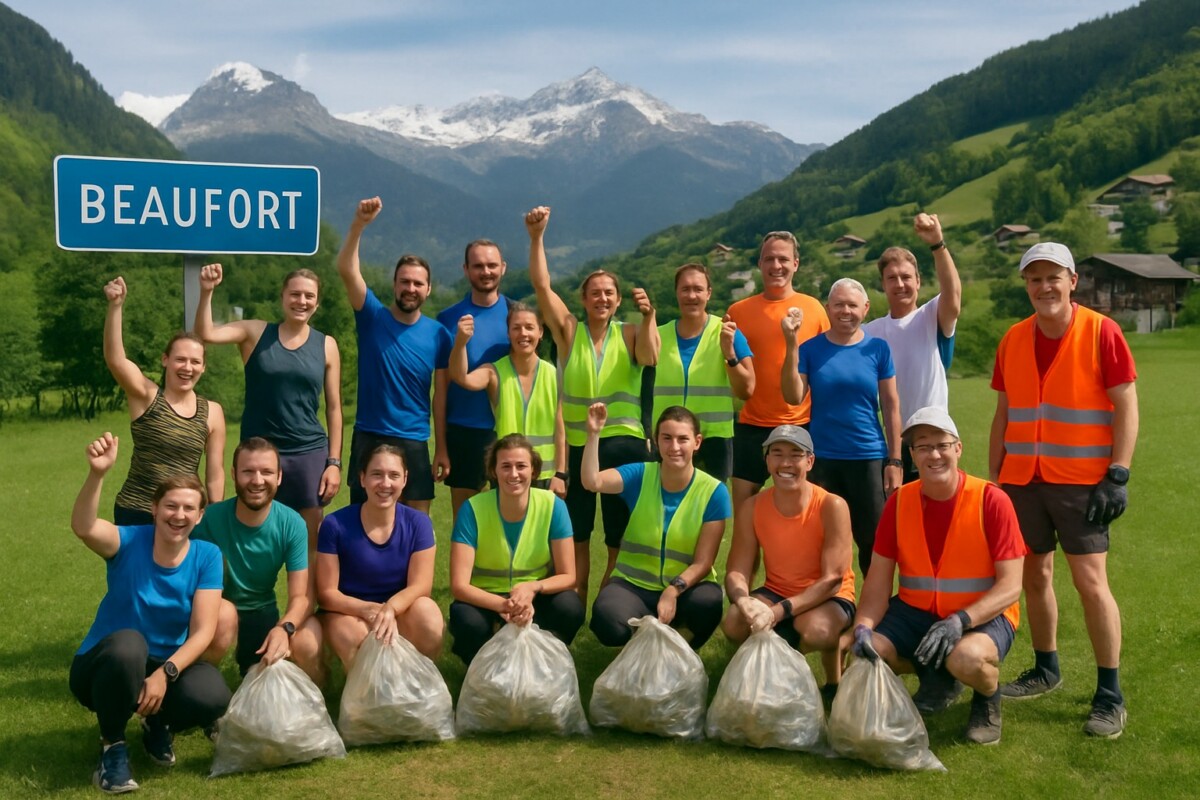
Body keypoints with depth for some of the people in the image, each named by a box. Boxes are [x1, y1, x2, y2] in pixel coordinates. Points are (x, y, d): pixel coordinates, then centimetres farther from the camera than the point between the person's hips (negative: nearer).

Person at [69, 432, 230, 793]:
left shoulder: (207, 556, -10)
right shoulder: (130, 542, -16)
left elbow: (203, 631, -15)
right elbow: (82, 527, -39)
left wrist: (165, 672, -31)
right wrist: (97, 474, -55)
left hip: (168, 665, 2)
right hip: (103, 666, -2)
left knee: (212, 697, -30)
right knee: (128, 643, -38)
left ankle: (158, 724, 8)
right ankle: (113, 746, -11)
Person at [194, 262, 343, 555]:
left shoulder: (326, 346, 3)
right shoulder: (256, 333, 2)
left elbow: (334, 408, 5)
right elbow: (206, 334, -11)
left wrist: (334, 462, 0)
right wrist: (206, 292, -25)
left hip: (309, 453, 1)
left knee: (312, 539, 5)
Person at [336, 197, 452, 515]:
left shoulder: (438, 334, 1)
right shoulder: (372, 317, -2)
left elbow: (441, 394, 3)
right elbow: (346, 269, -16)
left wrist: (442, 448, 0)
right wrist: (360, 223, -31)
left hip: (414, 443, 1)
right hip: (369, 438, -1)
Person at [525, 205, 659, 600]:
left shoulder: (628, 334, 1)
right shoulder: (569, 330, 2)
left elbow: (649, 357, -18)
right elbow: (541, 285, -6)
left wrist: (647, 318, -32)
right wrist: (537, 236, -14)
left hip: (624, 445, -1)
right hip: (578, 446, 1)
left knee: (620, 539, 5)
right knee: (576, 537, 9)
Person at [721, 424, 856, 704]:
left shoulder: (832, 506, -20)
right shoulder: (753, 508, -8)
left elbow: (832, 579, -22)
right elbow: (736, 572, -9)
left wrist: (779, 612, -33)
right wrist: (743, 601, -34)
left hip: (828, 598, -3)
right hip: (776, 593, 4)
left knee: (817, 630, -37)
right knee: (734, 623, -26)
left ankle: (835, 679, -1)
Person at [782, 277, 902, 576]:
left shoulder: (877, 348, 2)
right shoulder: (811, 348, 2)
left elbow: (891, 406, 3)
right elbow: (793, 397, -10)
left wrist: (894, 461, -1)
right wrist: (791, 344, -15)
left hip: (869, 459, 0)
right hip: (822, 459, 0)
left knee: (874, 541, 5)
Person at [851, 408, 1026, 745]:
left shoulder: (991, 501, -14)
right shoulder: (899, 502, -2)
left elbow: (1010, 586, -16)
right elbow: (878, 579, -2)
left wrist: (960, 620, -31)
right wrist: (863, 626, -21)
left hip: (983, 615, -5)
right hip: (916, 611, 5)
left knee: (966, 658, -37)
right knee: (865, 650, -20)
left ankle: (988, 696, 3)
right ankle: (934, 677, 14)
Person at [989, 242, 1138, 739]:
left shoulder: (1101, 332, -7)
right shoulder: (1014, 340, 7)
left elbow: (1126, 406, -7)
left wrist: (1117, 476, -14)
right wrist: (993, 476, 10)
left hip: (1081, 480, -5)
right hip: (1022, 479, 5)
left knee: (1090, 581, -6)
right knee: (1034, 575, 12)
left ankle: (1109, 695, 5)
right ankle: (1046, 670, 29)